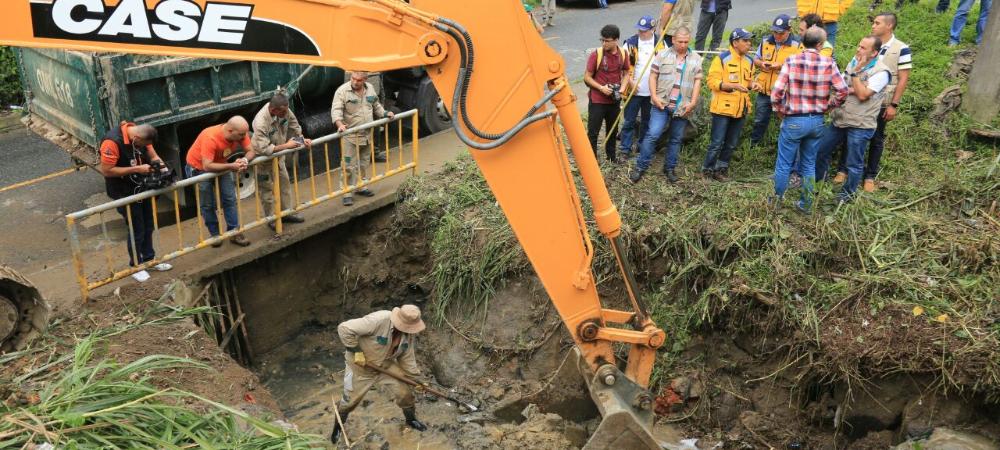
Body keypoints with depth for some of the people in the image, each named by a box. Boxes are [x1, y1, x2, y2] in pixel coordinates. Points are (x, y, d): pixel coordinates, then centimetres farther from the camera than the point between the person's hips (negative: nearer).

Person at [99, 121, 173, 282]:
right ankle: (135, 266, 22)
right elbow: (106, 171, -26)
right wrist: (137, 169, -28)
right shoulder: (112, 142, -29)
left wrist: (162, 166, -19)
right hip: (124, 193, -7)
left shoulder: (140, 135, -7)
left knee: (148, 226, 17)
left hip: (142, 187, 7)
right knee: (136, 230, 3)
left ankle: (149, 259, 35)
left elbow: (153, 156, 2)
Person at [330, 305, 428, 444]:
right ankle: (338, 426, 40)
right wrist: (357, 352, -31)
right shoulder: (378, 320, -40)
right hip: (360, 365, -5)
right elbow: (344, 329, -38)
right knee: (351, 399, 9)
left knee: (405, 389, 4)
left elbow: (408, 356, 1)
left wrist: (415, 376, 4)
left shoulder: (409, 333, -16)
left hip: (386, 364, 5)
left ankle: (411, 419, 32)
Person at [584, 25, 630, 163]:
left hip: (614, 101, 5)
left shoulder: (622, 54, -3)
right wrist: (601, 87, -21)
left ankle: (611, 158, 37)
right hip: (597, 101, -4)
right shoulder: (596, 54, -15)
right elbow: (587, 77, -9)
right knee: (592, 132, -1)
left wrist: (623, 87, -7)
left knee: (612, 131, 19)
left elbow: (626, 73, 11)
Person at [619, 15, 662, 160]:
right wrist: (630, 81, -14)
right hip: (634, 90, -2)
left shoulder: (660, 43, -1)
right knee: (629, 121, 1)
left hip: (652, 91, 2)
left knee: (648, 121, 16)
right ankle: (625, 150, 9)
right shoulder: (631, 42, -6)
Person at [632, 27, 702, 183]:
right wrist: (654, 96, -8)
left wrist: (693, 102, -5)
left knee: (676, 139, 11)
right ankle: (640, 167, 0)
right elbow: (653, 76, 3)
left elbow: (697, 81, 6)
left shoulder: (696, 59, 7)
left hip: (682, 107, 2)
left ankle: (670, 168, 24)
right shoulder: (662, 55, 2)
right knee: (652, 135, -9)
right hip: (662, 104, -2)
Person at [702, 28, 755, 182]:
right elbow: (712, 82, -15)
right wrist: (733, 85, -24)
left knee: (731, 144, 12)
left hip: (740, 109, 6)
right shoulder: (722, 59, -10)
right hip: (723, 108, -6)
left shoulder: (749, 61, 11)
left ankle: (722, 168, 25)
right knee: (717, 143, -2)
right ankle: (707, 169, 11)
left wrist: (751, 84, 1)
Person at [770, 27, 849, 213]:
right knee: (809, 165, 17)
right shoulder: (829, 63, -6)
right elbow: (842, 91, -7)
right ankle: (806, 204, 25)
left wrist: (781, 111, 2)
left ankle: (777, 200, 22)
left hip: (794, 121, -3)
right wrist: (827, 107, 8)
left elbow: (776, 94, -15)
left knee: (784, 164, 11)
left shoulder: (792, 61, -11)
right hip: (817, 121, 3)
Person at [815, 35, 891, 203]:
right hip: (840, 119, 7)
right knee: (821, 150, 15)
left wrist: (856, 72, -19)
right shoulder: (854, 62, 7)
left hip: (860, 126, -7)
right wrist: (852, 90, -12)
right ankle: (816, 180, 34)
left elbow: (862, 95, -22)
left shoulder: (881, 72, -15)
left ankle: (847, 193, 21)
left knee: (854, 164, 5)